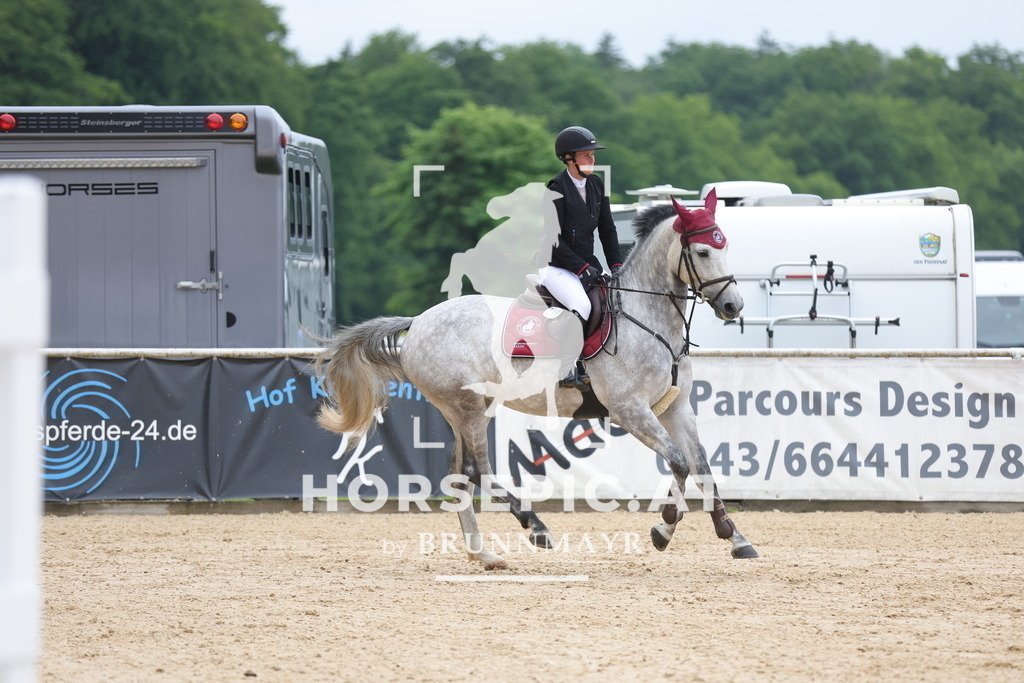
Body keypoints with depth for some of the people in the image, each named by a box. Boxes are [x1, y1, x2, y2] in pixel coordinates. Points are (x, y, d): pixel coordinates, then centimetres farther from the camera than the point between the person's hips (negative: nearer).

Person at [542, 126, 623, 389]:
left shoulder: (596, 185, 9)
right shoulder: (557, 189, -13)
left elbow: (607, 229, 14)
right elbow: (553, 239, -16)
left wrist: (616, 265, 2)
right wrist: (582, 268, -20)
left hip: (587, 263, 8)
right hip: (557, 266, -8)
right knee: (582, 305, -32)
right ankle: (569, 370, -27)